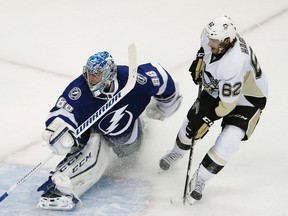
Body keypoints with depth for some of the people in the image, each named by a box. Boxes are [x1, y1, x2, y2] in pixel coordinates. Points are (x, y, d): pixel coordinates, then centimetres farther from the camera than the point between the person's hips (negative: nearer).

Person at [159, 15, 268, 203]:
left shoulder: (234, 65, -44)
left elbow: (228, 103, -34)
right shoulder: (211, 37, -23)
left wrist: (207, 119, -28)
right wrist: (200, 59, 1)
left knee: (228, 142, -21)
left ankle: (199, 180, -3)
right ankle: (178, 152, 45)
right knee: (192, 119, 12)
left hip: (247, 98, -7)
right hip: (218, 88, 7)